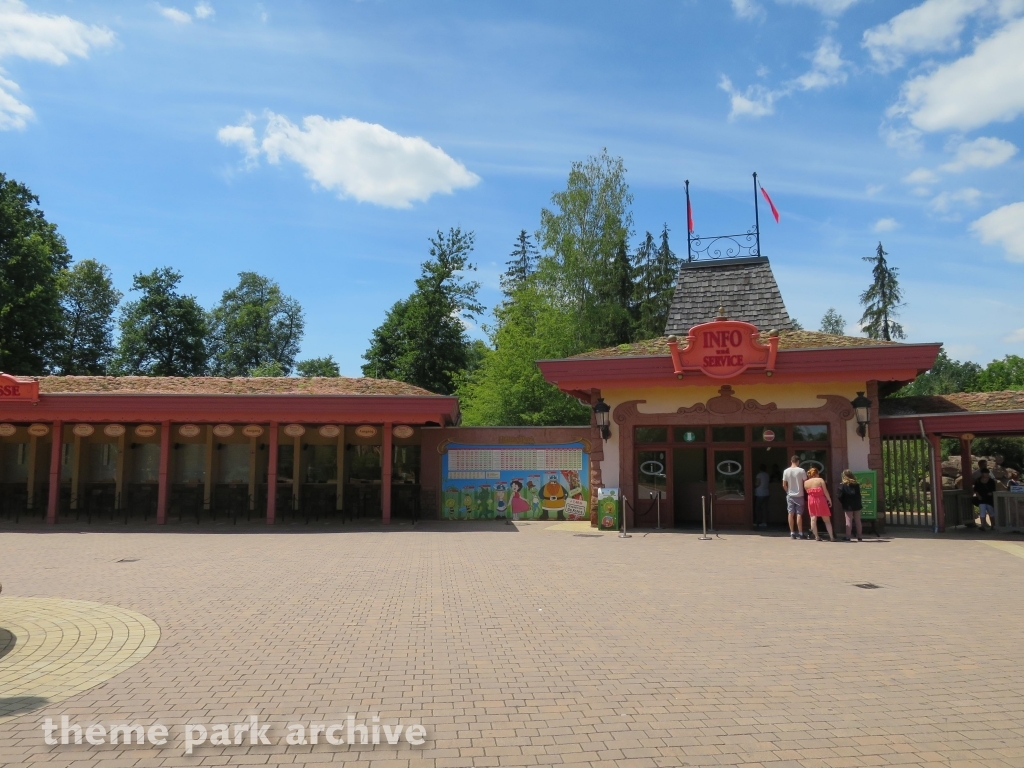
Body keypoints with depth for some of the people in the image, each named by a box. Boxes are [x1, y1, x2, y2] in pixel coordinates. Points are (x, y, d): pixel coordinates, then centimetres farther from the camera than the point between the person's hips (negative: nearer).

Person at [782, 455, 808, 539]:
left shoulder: (786, 471, -2)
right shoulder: (801, 470, -9)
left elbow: (784, 485, 0)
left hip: (790, 495, 2)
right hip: (799, 495, -2)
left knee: (790, 514, 5)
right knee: (799, 514, 1)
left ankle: (792, 533, 6)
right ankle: (800, 533, 1)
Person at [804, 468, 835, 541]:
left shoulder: (806, 482, 5)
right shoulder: (820, 480, -4)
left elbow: (807, 492, 2)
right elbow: (825, 491, -7)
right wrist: (829, 500, -1)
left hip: (811, 501, 2)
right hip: (821, 500, -2)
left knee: (813, 519, 3)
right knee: (827, 520, 7)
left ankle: (816, 537, -3)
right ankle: (831, 537, 5)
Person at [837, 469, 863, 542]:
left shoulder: (842, 485, -8)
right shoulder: (856, 484, 5)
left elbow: (840, 496, -10)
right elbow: (859, 495, 8)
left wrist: (841, 503, 6)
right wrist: (860, 503, 16)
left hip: (848, 506, -4)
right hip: (857, 505, 4)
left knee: (849, 521, -3)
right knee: (858, 520, 10)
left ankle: (848, 536, -4)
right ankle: (860, 536, 15)